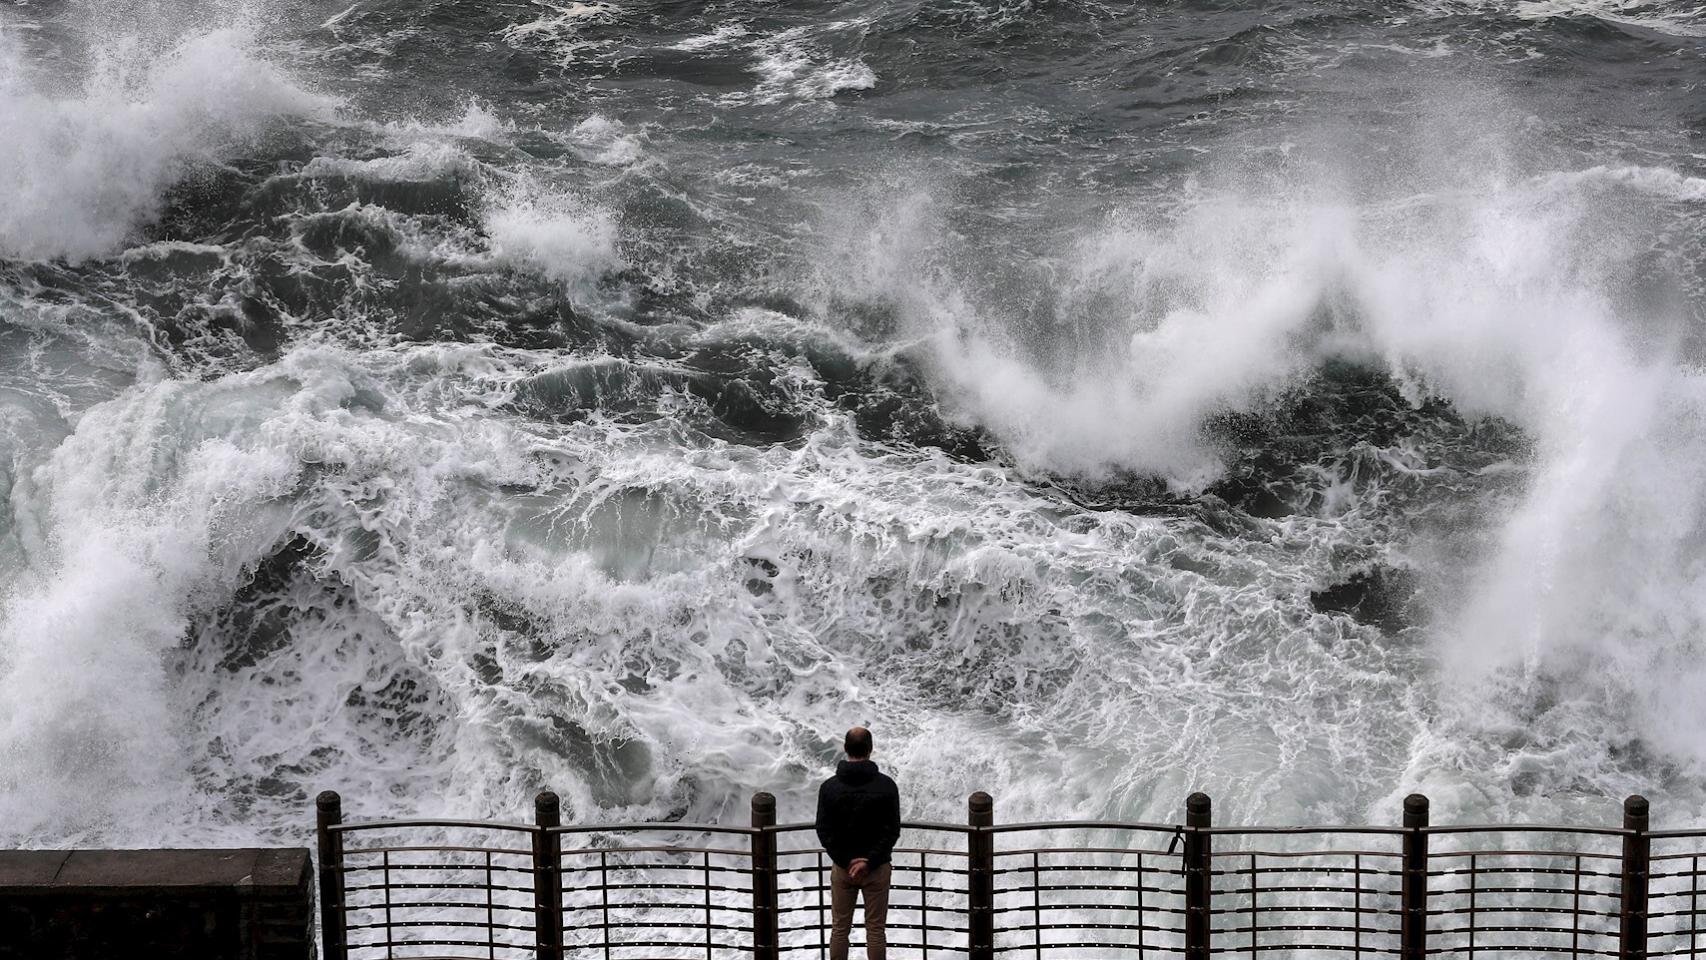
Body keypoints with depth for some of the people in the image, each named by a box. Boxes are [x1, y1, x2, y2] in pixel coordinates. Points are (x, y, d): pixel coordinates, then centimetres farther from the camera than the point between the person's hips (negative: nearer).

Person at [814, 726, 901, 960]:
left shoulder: (830, 787, -6)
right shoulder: (886, 785, -10)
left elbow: (824, 831, -7)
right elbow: (892, 830, -12)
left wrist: (846, 861, -7)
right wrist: (869, 862, -12)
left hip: (842, 868, 1)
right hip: (877, 869, -1)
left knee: (840, 929, 10)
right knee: (876, 929, 7)